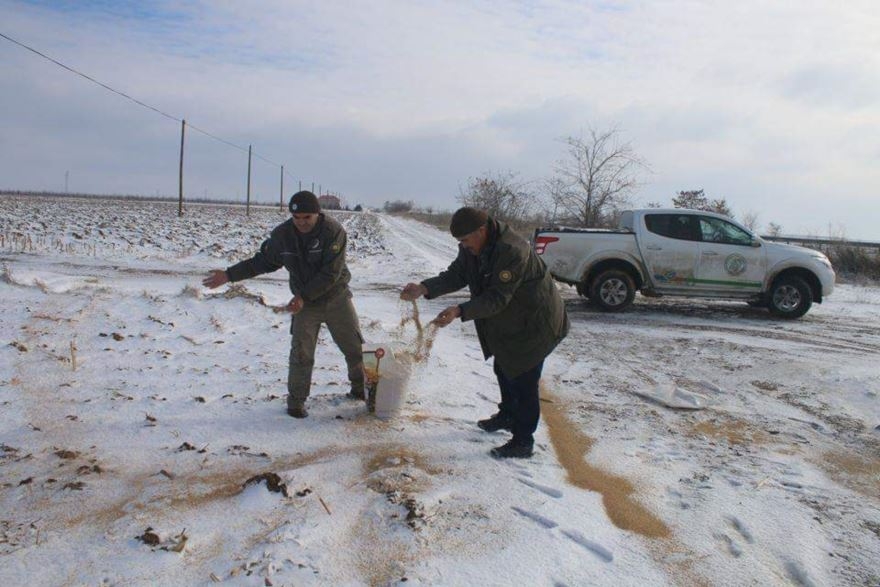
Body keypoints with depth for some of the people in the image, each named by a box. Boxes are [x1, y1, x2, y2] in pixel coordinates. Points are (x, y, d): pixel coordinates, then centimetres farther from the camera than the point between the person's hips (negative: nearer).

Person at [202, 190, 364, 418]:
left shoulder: (334, 231, -21)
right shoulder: (282, 234, -8)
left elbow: (331, 273, -24)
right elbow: (263, 261, 6)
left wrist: (304, 296, -25)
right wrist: (229, 275, 1)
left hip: (337, 299, -1)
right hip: (304, 302, 2)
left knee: (355, 347, 9)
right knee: (301, 353, -2)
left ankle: (361, 388, 31)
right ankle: (296, 400, 15)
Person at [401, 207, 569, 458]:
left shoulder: (512, 251, -35)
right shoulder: (472, 247, -7)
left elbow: (497, 298, -36)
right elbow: (456, 275, -6)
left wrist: (460, 311, -43)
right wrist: (424, 288, -21)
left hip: (535, 322, -9)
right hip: (508, 322, 10)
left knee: (524, 380, -4)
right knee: (503, 368, 24)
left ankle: (523, 441, 11)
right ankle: (508, 416, 46)